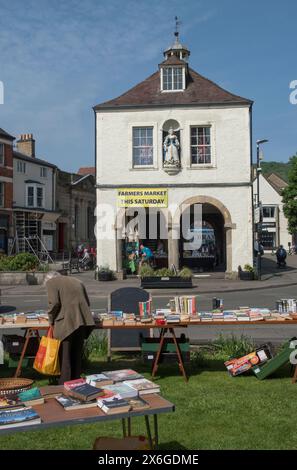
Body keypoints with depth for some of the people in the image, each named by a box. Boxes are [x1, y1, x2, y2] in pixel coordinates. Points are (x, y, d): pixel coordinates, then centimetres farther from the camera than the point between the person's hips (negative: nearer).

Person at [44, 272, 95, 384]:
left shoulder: (50, 282, 6)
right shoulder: (77, 281, 24)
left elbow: (54, 303, -9)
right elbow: (87, 302, 18)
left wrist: (51, 321, 3)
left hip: (66, 323, -6)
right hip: (82, 321, 6)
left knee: (65, 357, 2)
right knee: (77, 355, 16)